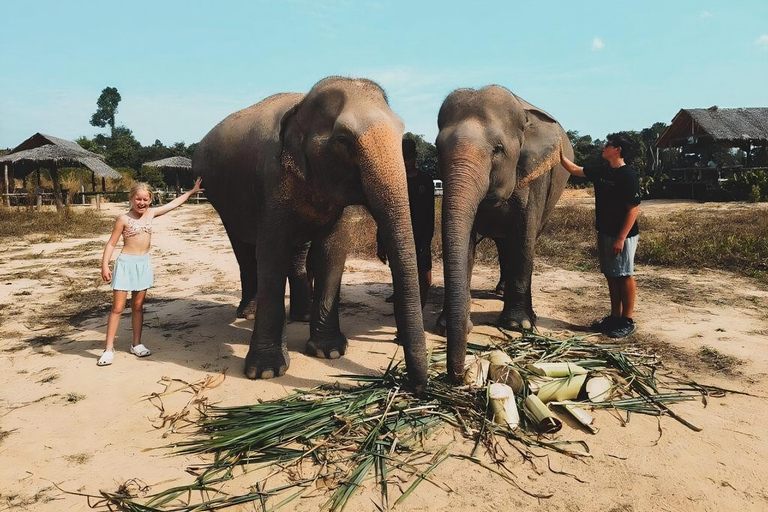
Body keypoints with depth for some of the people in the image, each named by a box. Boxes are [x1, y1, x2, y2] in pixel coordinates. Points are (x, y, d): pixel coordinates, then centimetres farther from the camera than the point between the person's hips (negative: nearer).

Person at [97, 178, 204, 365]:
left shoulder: (151, 213, 5)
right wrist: (105, 265, -14)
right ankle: (109, 349, 3)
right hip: (126, 263, -5)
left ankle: (137, 344, 22)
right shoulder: (124, 219, -8)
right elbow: (111, 243, -7)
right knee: (118, 308, -2)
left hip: (144, 264, 5)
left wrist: (191, 191, 17)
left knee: (138, 306, 13)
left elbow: (174, 203, 13)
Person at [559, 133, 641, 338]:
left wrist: (621, 238, -20)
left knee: (624, 276, -1)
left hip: (622, 236, -8)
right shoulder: (601, 172, 9)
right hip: (604, 233, 8)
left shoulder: (628, 175, -14)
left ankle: (627, 321, 8)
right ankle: (615, 317, 22)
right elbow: (575, 170, 23)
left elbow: (633, 209, -17)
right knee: (611, 276, 12)